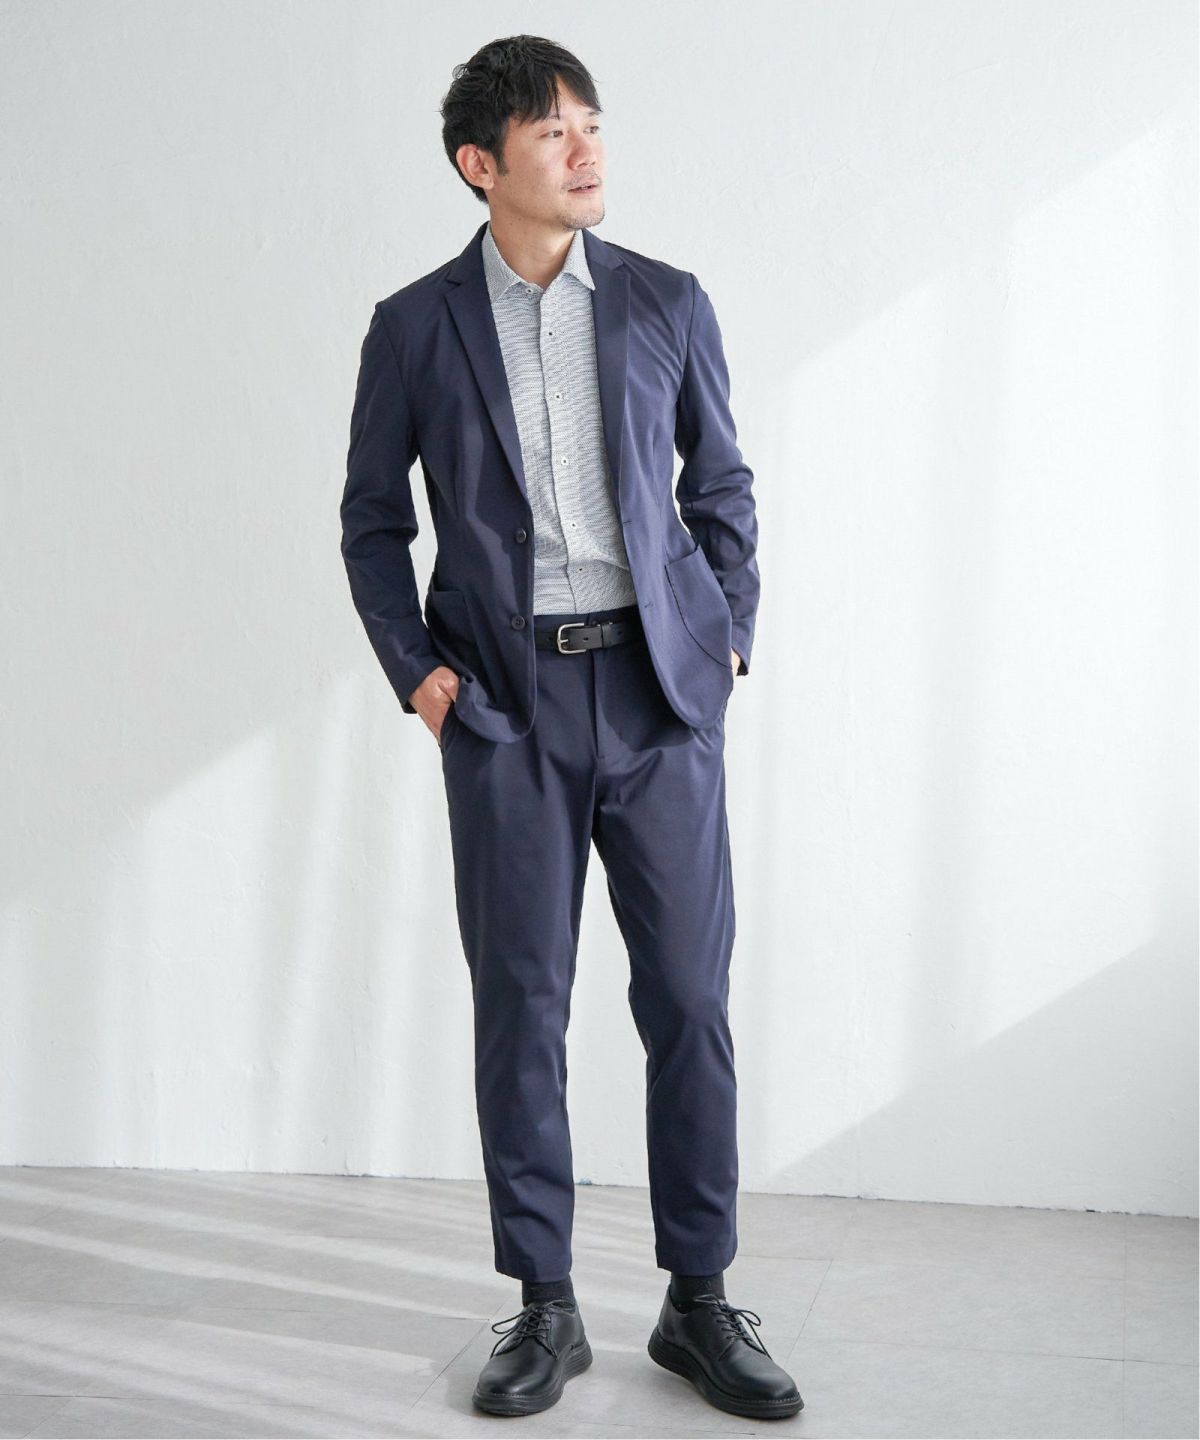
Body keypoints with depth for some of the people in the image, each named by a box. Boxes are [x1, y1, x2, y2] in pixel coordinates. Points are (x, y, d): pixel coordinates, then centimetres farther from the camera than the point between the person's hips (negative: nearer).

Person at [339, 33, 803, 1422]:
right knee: (520, 1007, 4)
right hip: (505, 698, 0)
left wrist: (730, 634, 5)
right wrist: (416, 669, -1)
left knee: (690, 1001, 2)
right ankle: (545, 1308, 18)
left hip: (659, 692, 1)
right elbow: (372, 520, 9)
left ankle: (699, 1303, 16)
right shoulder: (415, 327, 3)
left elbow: (721, 485, 14)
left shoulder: (667, 303, 6)